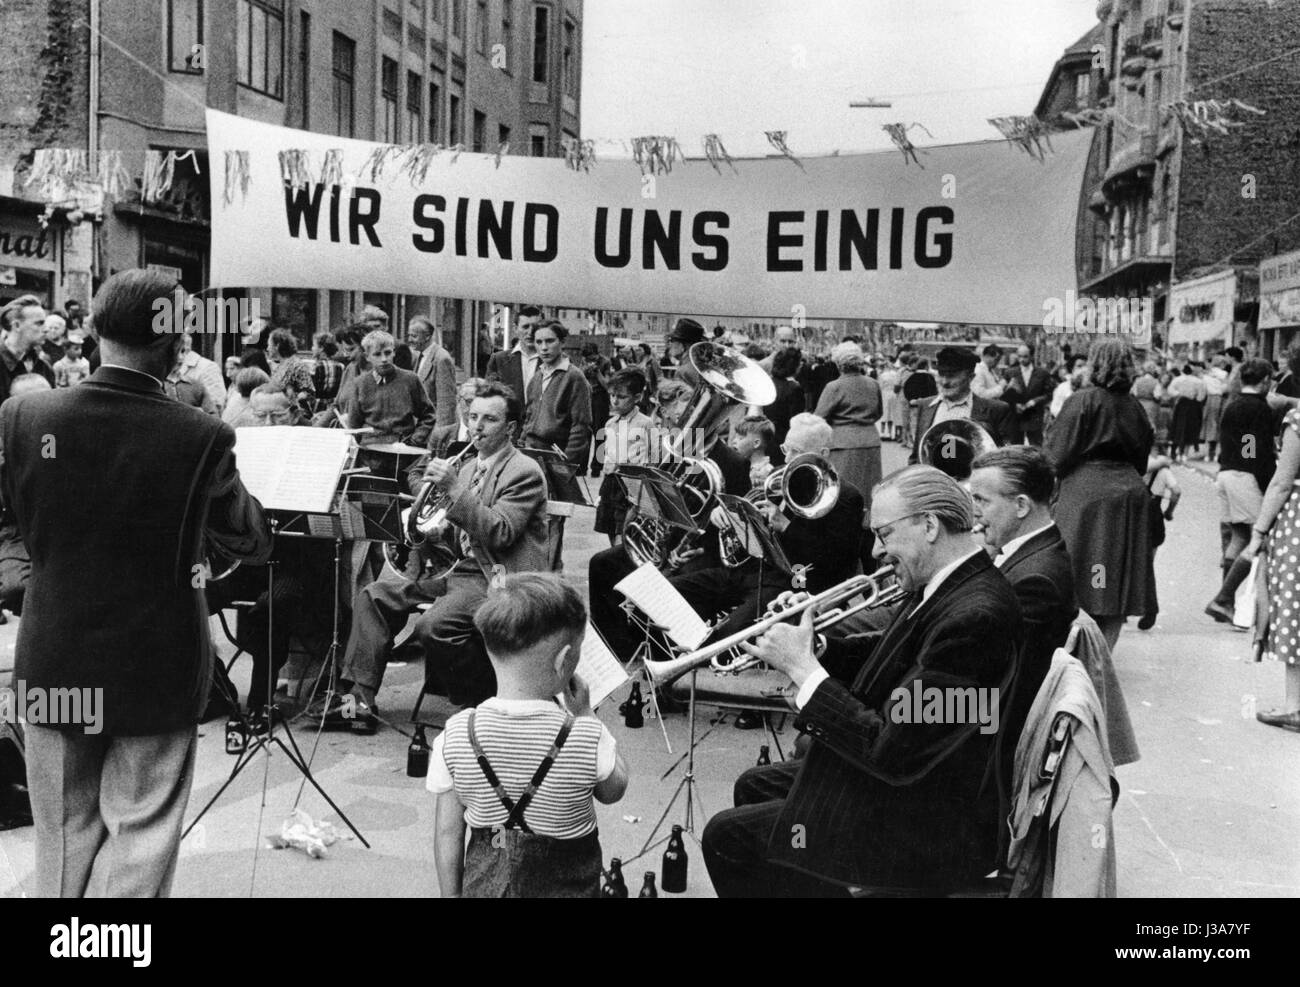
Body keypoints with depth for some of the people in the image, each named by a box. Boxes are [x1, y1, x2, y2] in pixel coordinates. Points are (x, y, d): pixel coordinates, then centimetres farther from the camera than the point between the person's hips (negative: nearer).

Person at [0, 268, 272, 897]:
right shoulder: (202, 439, -19)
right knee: (138, 835, 11)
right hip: (156, 674, -3)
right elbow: (252, 544, -4)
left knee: (64, 840, 19)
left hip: (52, 663, 3)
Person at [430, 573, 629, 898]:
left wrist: (451, 894, 8)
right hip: (565, 883, -2)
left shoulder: (456, 735, -15)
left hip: (485, 884, 2)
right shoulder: (587, 737, -21)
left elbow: (448, 832, -6)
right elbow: (613, 791, 0)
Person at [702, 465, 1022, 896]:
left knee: (727, 836, -5)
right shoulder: (943, 586, 2)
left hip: (928, 828, -10)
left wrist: (803, 668, -21)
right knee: (754, 787, 20)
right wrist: (810, 637, -3)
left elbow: (893, 752, -29)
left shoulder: (975, 615, -29)